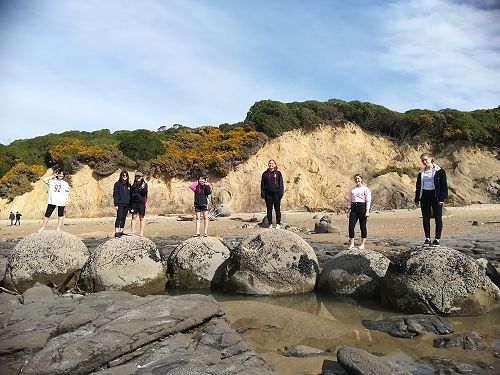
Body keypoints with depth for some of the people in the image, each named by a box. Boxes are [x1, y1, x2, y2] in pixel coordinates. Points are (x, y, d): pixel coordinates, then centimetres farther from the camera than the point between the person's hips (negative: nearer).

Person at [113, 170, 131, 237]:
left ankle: (121, 231, 16)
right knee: (119, 217, -11)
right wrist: (116, 204, -12)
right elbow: (115, 194, -5)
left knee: (124, 218, 8)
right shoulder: (117, 184, -1)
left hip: (127, 204, 5)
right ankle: (116, 232, -13)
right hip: (120, 204, -5)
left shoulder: (128, 185, 14)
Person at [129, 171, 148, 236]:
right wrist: (130, 204, 10)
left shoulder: (144, 184, 4)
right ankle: (132, 231, 3)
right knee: (134, 217, 0)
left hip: (141, 203, -3)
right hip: (134, 203, 3)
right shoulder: (133, 185, 13)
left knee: (141, 218, 2)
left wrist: (143, 188, -24)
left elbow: (145, 193, -8)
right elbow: (131, 195, 15)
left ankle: (142, 232, 4)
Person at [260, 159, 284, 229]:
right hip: (268, 194, 2)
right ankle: (270, 224, 14)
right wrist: (263, 194, 0)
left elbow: (281, 184, 2)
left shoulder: (278, 173, 3)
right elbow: (262, 185, 7)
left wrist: (281, 194, -6)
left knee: (277, 209, 3)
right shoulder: (265, 174, 7)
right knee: (269, 209, 6)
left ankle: (278, 224, 11)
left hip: (276, 193, -2)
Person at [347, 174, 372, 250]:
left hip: (362, 206, -4)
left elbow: (368, 201, -3)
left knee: (363, 226, 1)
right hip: (354, 207, 4)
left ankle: (362, 244, 11)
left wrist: (367, 211, -11)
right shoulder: (352, 189, 15)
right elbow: (349, 200, 16)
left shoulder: (365, 189, 2)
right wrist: (348, 211, 8)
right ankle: (351, 243, 5)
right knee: (351, 226, -4)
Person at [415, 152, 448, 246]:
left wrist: (442, 198, -13)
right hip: (424, 196, 4)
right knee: (425, 218, 5)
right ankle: (427, 238, 12)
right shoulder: (421, 172, 11)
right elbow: (418, 186, 14)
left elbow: (443, 185, -5)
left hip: (436, 196, -4)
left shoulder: (439, 171, -3)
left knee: (438, 218, -1)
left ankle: (437, 239, 4)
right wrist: (417, 199, 9)